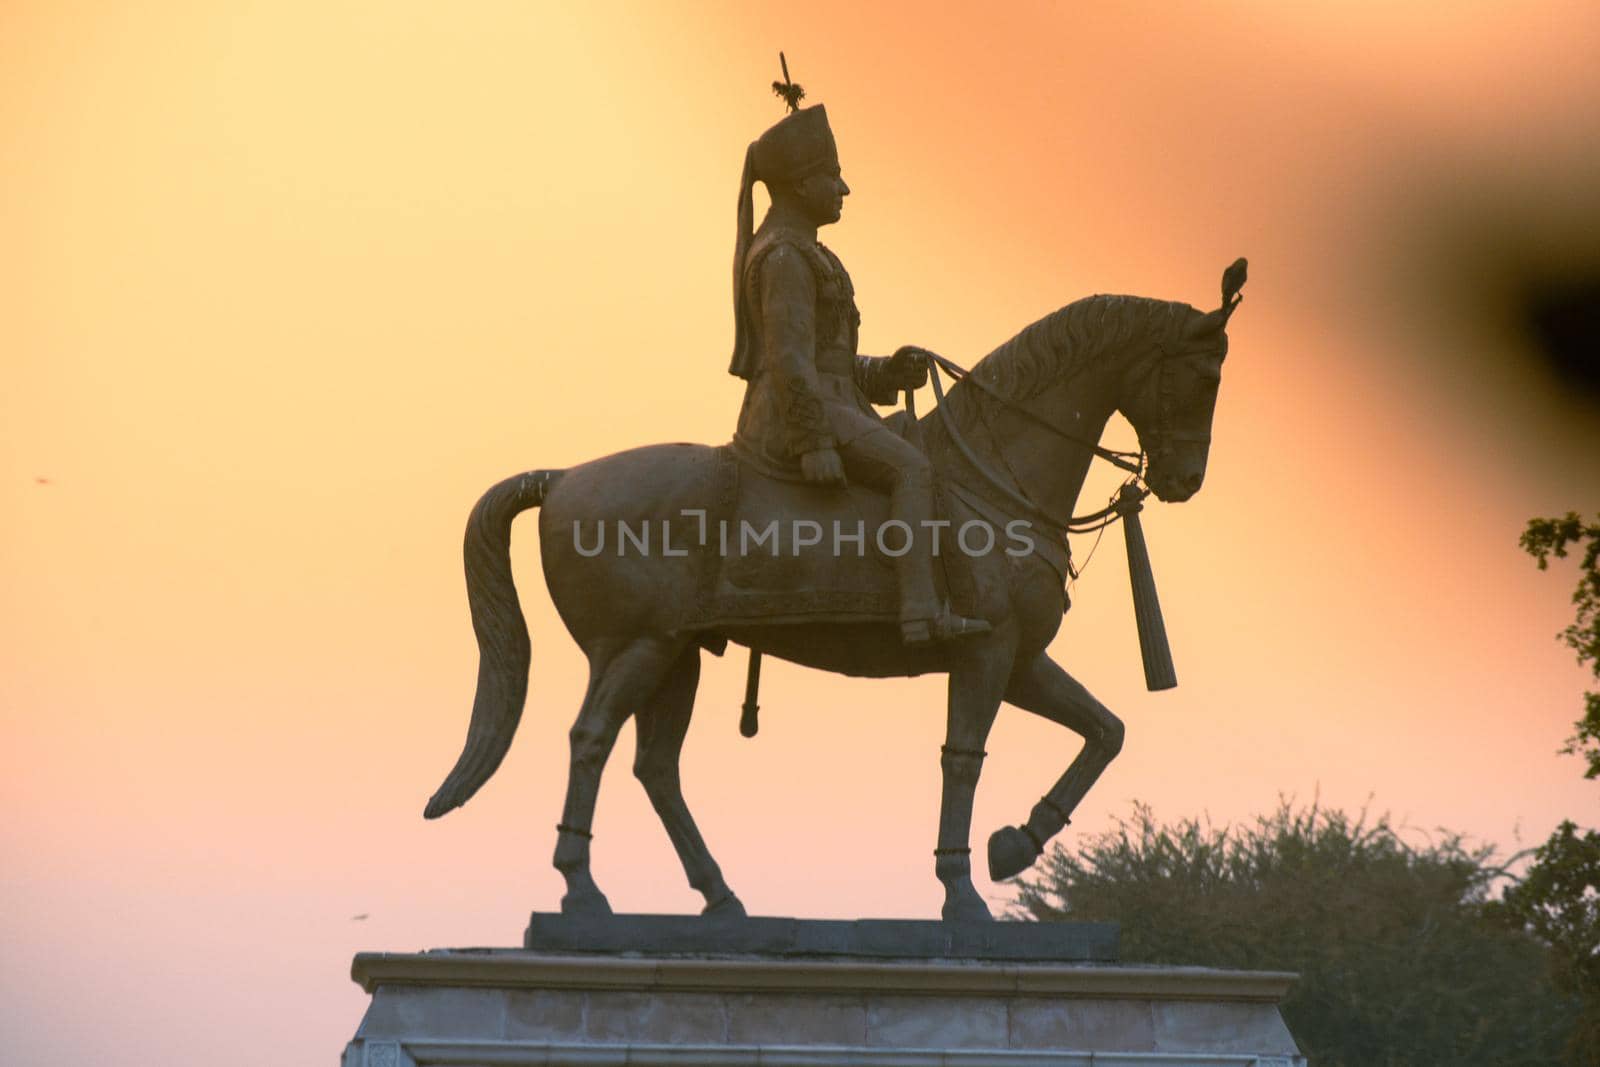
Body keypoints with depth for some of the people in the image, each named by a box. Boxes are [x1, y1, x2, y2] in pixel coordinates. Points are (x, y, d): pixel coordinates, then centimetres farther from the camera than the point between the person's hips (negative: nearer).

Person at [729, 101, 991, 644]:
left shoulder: (798, 253, 22)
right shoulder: (786, 257, -12)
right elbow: (789, 358, -21)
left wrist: (892, 371, 10)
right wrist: (814, 444, -26)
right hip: (804, 412, -11)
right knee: (911, 467, -24)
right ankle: (922, 612, -34)